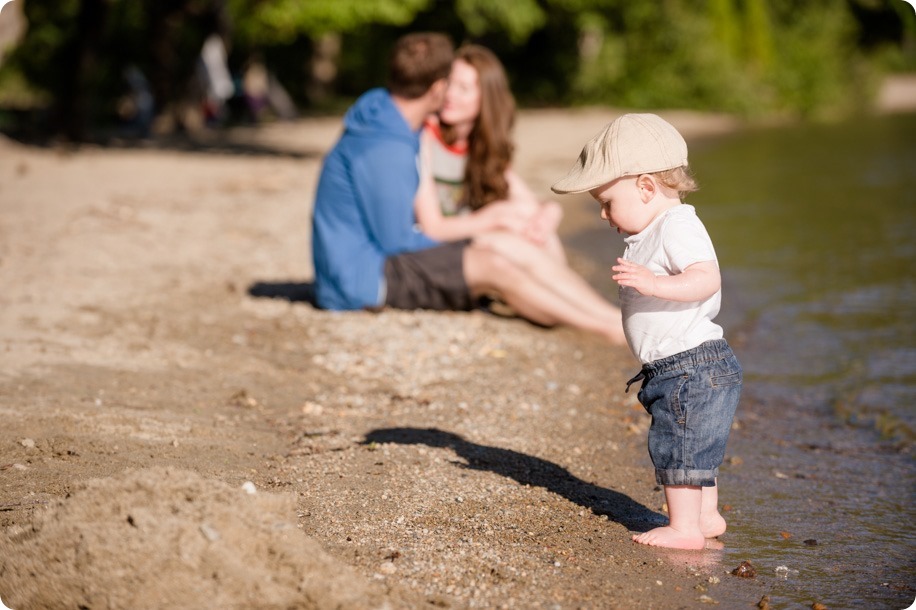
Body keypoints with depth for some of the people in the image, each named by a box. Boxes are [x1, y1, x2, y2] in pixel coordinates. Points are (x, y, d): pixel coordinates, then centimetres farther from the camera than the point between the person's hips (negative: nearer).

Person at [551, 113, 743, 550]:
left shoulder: (679, 225, -17)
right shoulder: (653, 233, 16)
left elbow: (706, 278, -31)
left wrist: (653, 283, -38)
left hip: (691, 364, -11)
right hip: (680, 368, 11)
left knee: (677, 444, -7)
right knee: (694, 445, 19)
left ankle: (684, 527, -2)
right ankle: (705, 516, 30)